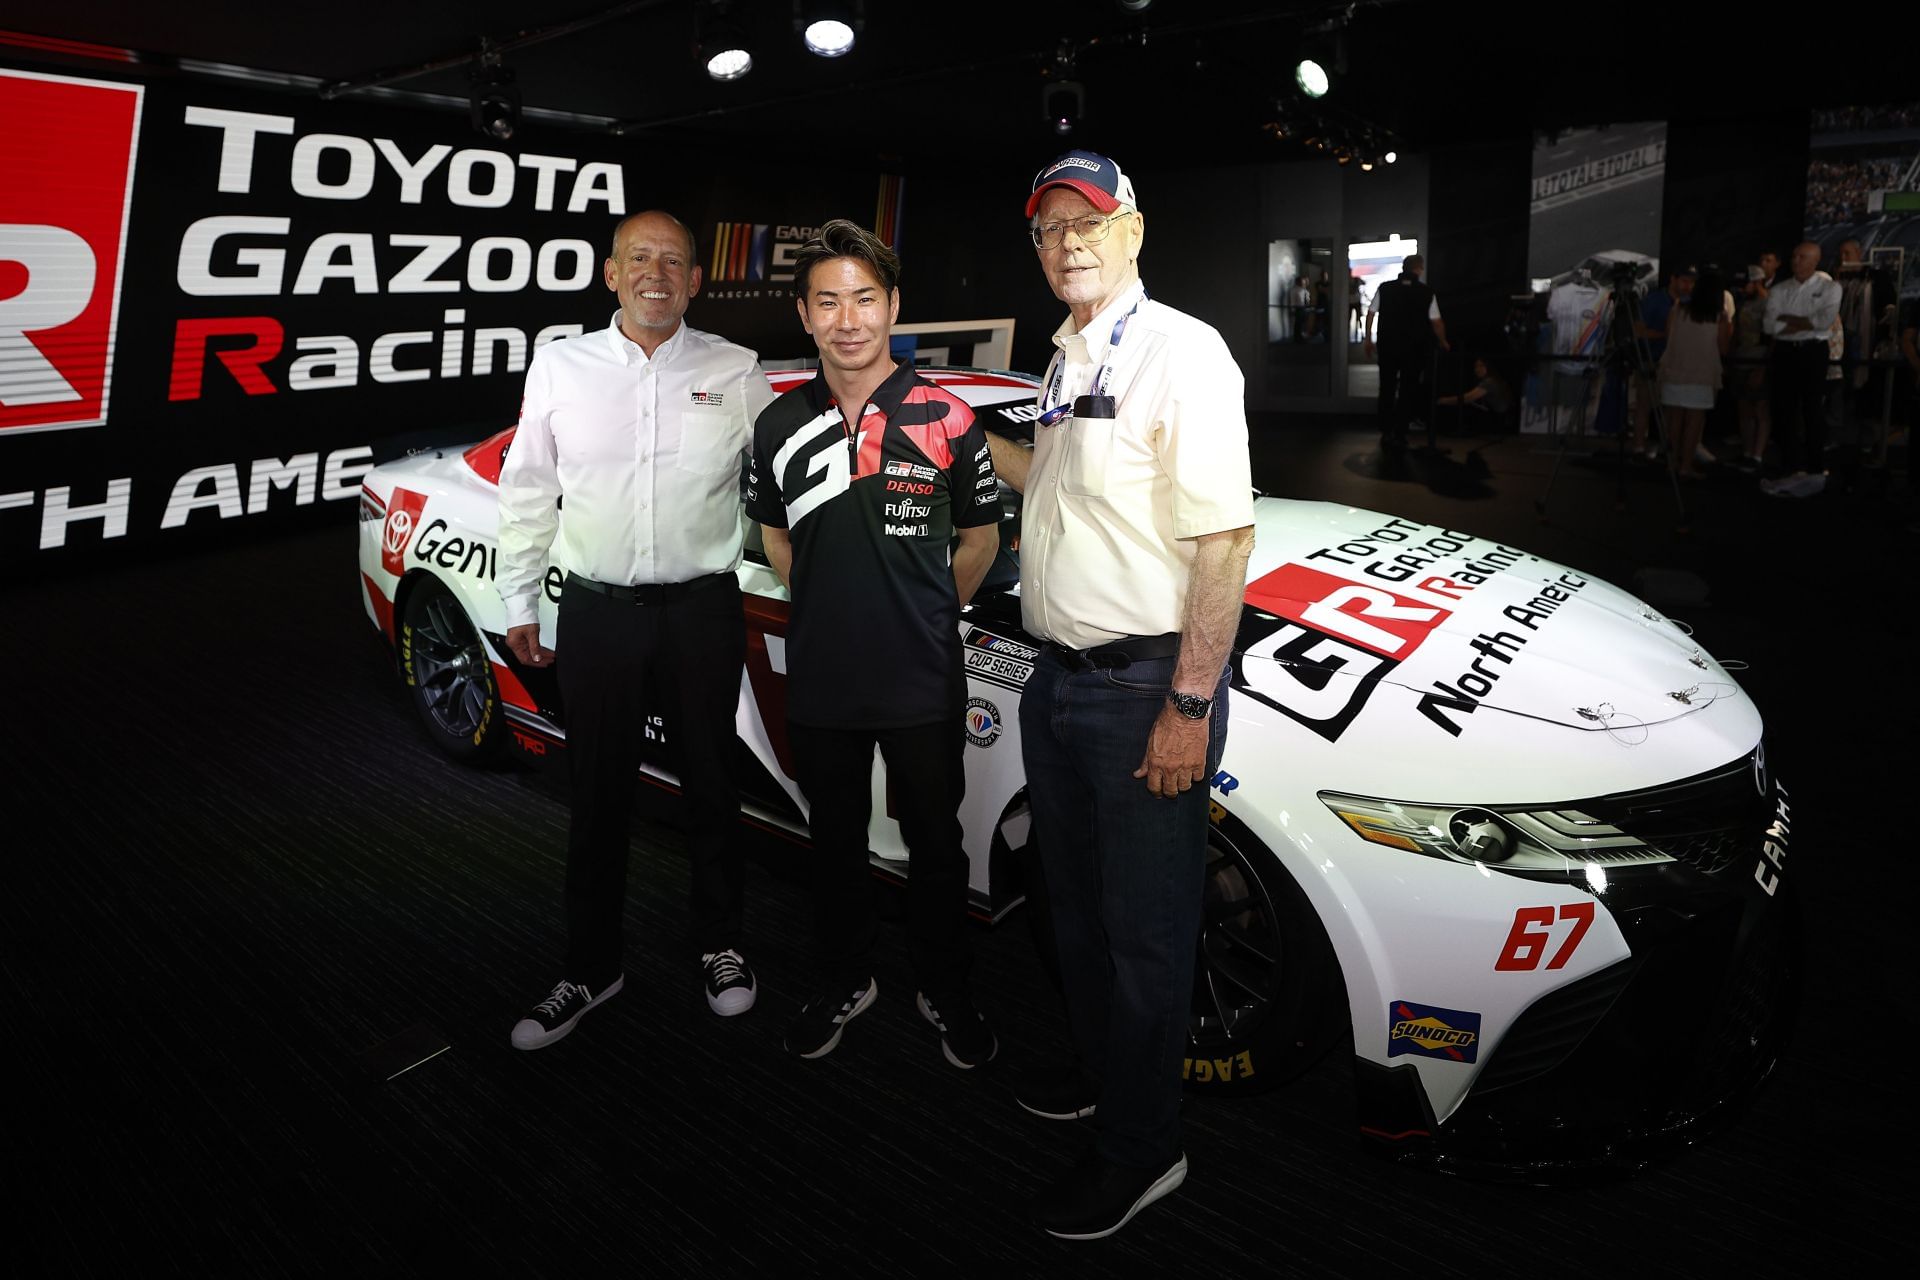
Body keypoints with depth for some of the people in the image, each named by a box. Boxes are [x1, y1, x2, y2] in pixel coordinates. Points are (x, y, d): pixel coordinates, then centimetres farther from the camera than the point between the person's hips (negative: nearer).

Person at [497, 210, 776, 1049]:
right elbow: (527, 494, 8)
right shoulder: (560, 367, 3)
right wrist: (518, 604, 8)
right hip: (598, 611, 1)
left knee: (711, 785, 12)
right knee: (598, 795, 9)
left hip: (704, 609, 0)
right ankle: (591, 970, 26)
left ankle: (719, 947, 31)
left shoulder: (737, 373, 1)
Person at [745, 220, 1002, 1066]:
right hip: (819, 682, 3)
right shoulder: (780, 424, 1)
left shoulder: (946, 420, -7)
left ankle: (944, 992, 32)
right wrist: (835, 611, 8)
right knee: (835, 841, 17)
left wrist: (925, 616, 4)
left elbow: (981, 538, 4)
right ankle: (846, 980, 38)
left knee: (935, 844, 12)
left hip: (924, 684, -2)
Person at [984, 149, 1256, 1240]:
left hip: (1144, 685, -9)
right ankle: (1102, 1072, 44)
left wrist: (1189, 704, -24)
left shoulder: (1182, 352, -14)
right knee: (1078, 905, 22)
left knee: (1146, 928, 5)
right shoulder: (1069, 360, 15)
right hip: (1059, 677, 9)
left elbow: (1225, 536, -21)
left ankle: (1143, 1147, 22)